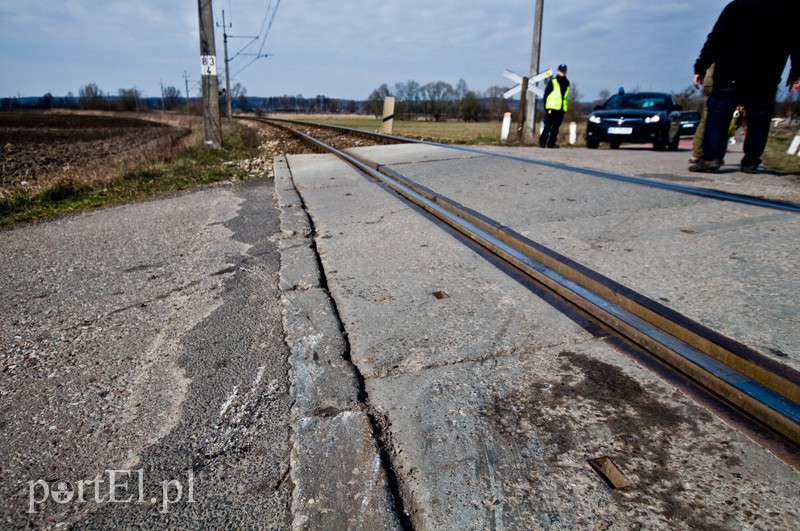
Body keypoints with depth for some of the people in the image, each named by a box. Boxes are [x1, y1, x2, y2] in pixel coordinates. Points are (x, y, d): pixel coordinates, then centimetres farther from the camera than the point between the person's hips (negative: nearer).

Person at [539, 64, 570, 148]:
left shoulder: (567, 83, 14)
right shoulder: (553, 82, -2)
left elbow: (565, 96, 20)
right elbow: (546, 94, -3)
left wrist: (565, 108, 13)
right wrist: (546, 106, -8)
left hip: (561, 109, 5)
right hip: (552, 108, -5)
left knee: (556, 127, 6)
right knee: (548, 126, -9)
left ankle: (551, 143, 10)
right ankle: (542, 142, -5)